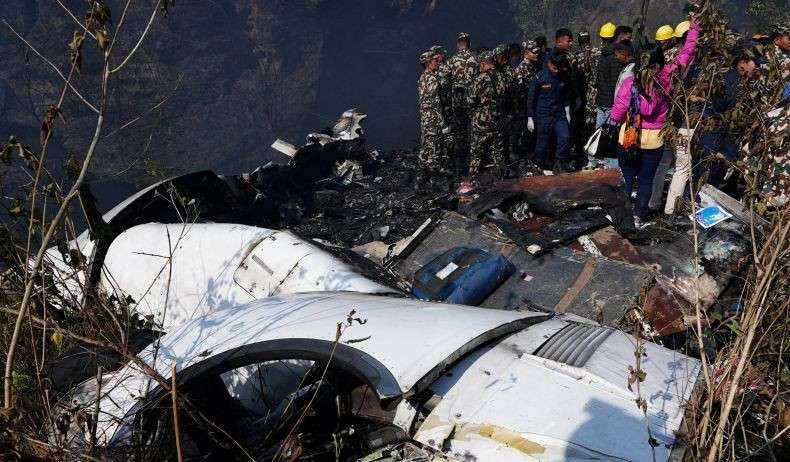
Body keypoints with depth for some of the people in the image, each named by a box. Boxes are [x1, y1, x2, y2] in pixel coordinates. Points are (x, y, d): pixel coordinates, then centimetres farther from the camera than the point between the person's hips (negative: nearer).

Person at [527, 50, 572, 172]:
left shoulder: (563, 78, 2)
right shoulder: (539, 77, -10)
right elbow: (531, 99, -6)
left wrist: (567, 113, 15)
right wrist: (530, 119, -6)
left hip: (559, 114, 3)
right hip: (543, 116, -3)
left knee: (565, 137, -13)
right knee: (542, 143, 3)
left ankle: (560, 163, 2)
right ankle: (541, 167, 23)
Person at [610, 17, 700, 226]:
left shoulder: (629, 82, -14)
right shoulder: (666, 79, -11)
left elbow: (616, 115, -12)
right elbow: (685, 56, 1)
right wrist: (694, 28, 12)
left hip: (629, 138, 0)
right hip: (654, 141, 1)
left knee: (626, 178, 14)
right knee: (646, 180, 13)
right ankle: (638, 216, 19)